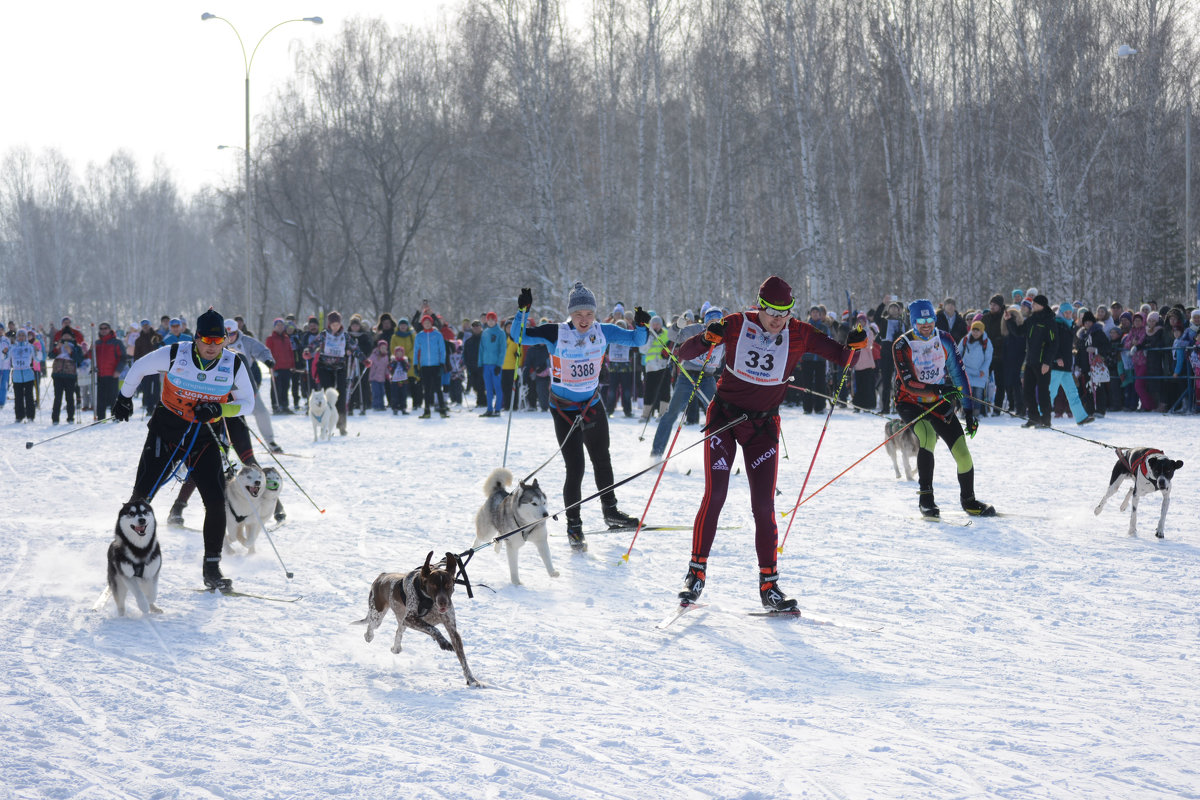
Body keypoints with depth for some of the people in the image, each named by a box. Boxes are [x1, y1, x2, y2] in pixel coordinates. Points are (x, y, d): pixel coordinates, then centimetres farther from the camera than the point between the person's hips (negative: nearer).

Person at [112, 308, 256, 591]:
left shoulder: (234, 365, -9)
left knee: (216, 501, -7)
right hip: (166, 429, -2)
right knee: (142, 494, -9)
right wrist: (124, 399, 14)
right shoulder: (175, 354, -14)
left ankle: (212, 569, 2)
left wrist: (217, 410, -18)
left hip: (203, 435, 2)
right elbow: (139, 368, 2)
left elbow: (247, 403, 0)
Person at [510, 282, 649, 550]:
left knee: (602, 460, 19)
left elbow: (636, 341, 1)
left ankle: (610, 511, 37)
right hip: (564, 410, -4)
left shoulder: (603, 332, -7)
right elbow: (519, 336, -19)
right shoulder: (556, 334, -17)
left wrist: (641, 326, -20)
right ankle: (574, 526, 8)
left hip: (592, 405, 4)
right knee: (575, 469, -6)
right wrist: (523, 311, -34)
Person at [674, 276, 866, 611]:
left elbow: (842, 357, -3)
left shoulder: (799, 334, -8)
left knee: (764, 505, -3)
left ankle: (769, 585, 3)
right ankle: (696, 573, 1)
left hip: (763, 426, 2)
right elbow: (682, 352, -11)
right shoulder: (736, 325, -12)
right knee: (715, 495, -11)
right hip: (724, 417, -1)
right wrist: (706, 339, -33)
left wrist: (854, 345, -26)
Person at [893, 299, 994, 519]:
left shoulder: (944, 340, -3)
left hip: (939, 402, 4)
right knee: (928, 436, -33)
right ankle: (925, 498, -24)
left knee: (963, 453, -4)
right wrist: (936, 389, -40)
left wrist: (969, 410, -3)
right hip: (911, 402, -4)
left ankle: (968, 501, 19)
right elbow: (908, 383, -24)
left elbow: (959, 374, 1)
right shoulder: (902, 346, -15)